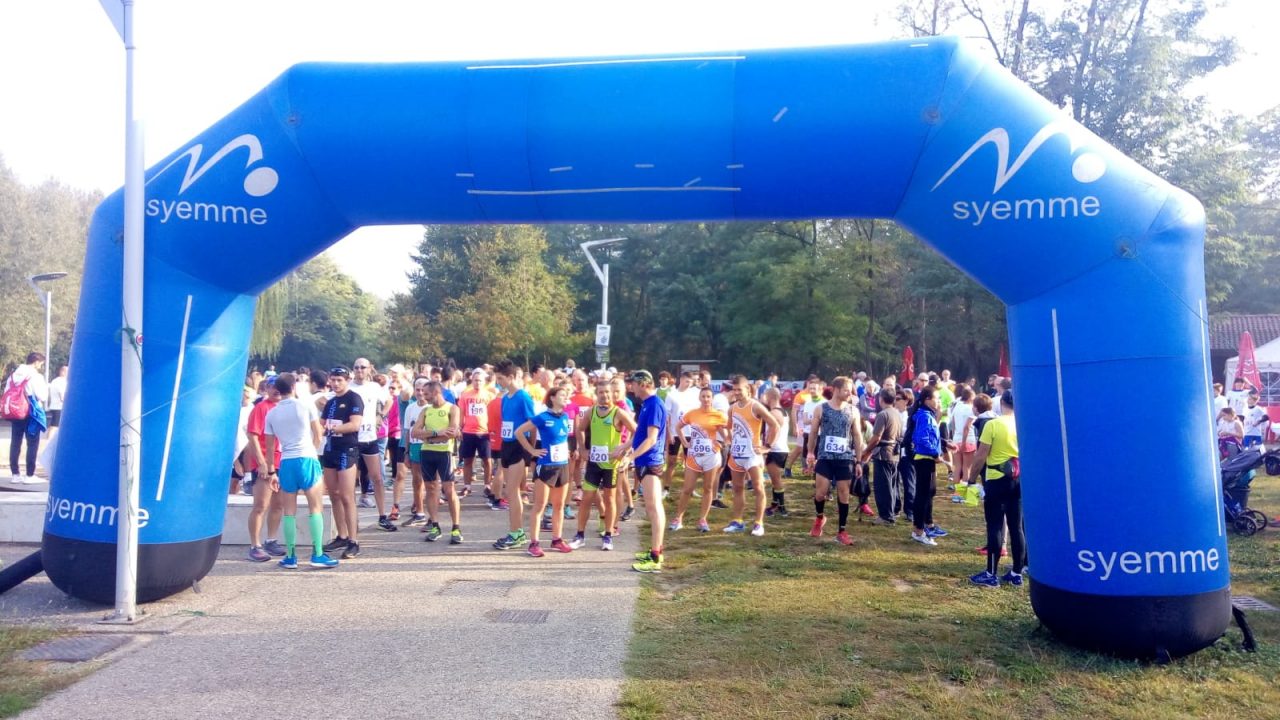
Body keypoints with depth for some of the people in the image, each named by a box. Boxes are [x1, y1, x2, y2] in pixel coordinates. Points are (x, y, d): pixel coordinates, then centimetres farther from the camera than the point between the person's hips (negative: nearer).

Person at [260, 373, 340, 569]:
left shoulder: (271, 414, 8)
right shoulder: (306, 406, 0)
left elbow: (270, 447, 9)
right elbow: (319, 436, 6)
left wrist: (271, 472, 17)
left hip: (286, 462, 3)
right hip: (307, 459, -3)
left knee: (289, 511, 8)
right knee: (316, 507, 2)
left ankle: (290, 557, 11)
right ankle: (317, 555, -1)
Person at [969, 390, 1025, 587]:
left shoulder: (992, 424, -12)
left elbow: (980, 456, -11)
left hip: (997, 480, -5)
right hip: (1018, 480, 5)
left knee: (996, 527, 0)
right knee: (1016, 526, 10)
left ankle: (991, 574, 4)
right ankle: (1016, 573, 16)